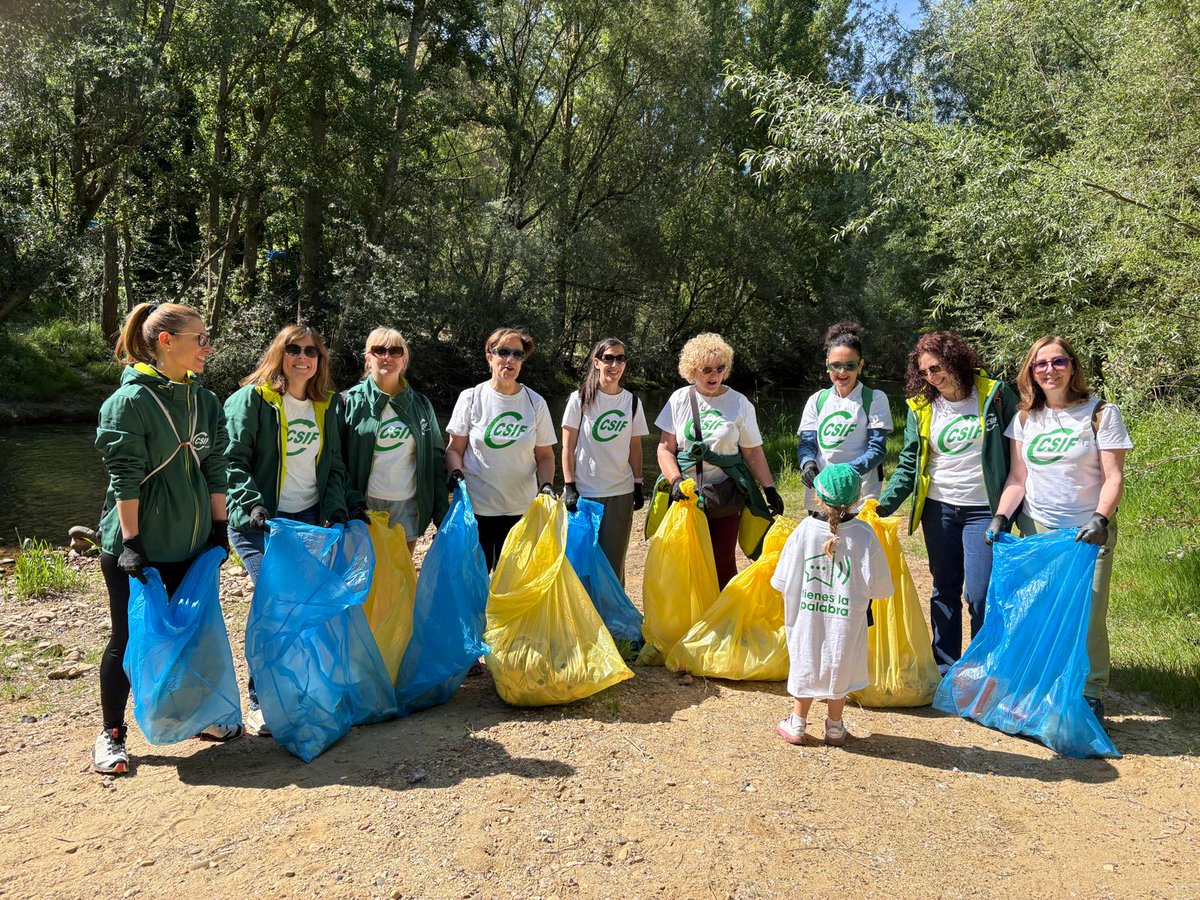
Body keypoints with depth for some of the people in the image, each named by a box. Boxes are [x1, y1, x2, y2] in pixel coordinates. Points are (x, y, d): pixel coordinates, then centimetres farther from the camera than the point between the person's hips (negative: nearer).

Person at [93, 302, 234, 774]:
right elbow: (124, 478, -15)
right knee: (129, 637, 6)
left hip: (191, 543, 6)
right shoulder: (131, 400, -13)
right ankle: (111, 734, 22)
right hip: (136, 546, -5)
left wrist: (219, 527, 7)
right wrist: (131, 542, -16)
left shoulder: (206, 401, 6)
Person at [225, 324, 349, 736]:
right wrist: (251, 503, -23)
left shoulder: (326, 405, 13)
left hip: (309, 518, 5)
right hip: (260, 522, -5)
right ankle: (259, 702, 1)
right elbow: (233, 460, -9)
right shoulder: (251, 399, -4)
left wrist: (335, 509, 3)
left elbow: (334, 465, 17)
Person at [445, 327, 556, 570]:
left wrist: (547, 485, -10)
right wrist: (456, 472, -16)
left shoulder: (535, 403, 2)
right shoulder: (470, 398, -1)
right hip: (476, 507, -1)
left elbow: (545, 455, 7)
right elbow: (455, 448, 3)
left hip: (522, 510, 1)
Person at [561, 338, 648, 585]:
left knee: (614, 561, 7)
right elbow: (568, 447, -3)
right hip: (584, 491, -2)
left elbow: (635, 447, 10)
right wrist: (569, 486, -9)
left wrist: (638, 485, 6)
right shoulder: (580, 399, -3)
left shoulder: (632, 402, 5)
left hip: (621, 493, 2)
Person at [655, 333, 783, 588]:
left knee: (723, 562, 1)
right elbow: (666, 448, 1)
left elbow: (753, 452, 5)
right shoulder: (679, 400, 3)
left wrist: (770, 489, -1)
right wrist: (675, 480, -13)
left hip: (725, 496, -1)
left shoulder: (739, 403, 1)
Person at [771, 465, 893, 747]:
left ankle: (797, 726, 27)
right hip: (846, 619, -1)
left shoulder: (804, 530, -12)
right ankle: (835, 728, 29)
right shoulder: (865, 535, -14)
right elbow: (880, 588, -8)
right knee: (839, 669, 16)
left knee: (805, 665, 17)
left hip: (806, 618, 1)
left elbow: (781, 581, -5)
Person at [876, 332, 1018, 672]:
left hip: (983, 510, -3)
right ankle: (945, 666, 25)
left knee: (979, 595, -5)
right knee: (944, 590, 12)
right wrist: (883, 504, -10)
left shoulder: (994, 394, -4)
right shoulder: (921, 407, 3)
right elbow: (909, 464, 3)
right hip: (938, 509, 3)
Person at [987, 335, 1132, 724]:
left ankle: (1091, 695, 13)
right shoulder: (1025, 417, 7)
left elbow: (1114, 477, -8)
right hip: (1036, 531, 3)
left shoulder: (1101, 413, -4)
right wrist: (1000, 516, -5)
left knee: (1087, 616, -3)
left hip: (1087, 532, -3)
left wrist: (1101, 519, -22)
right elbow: (1017, 477, 7)